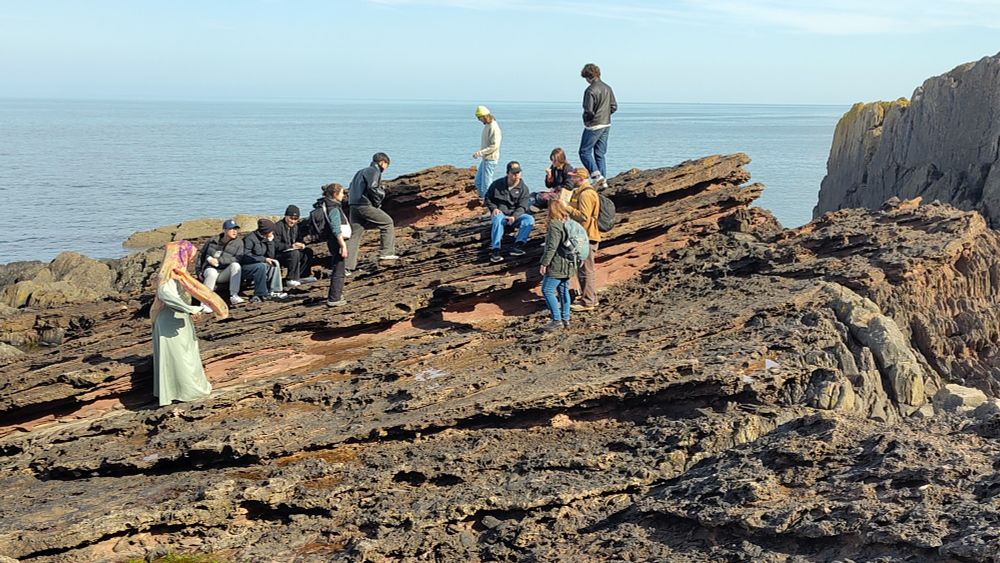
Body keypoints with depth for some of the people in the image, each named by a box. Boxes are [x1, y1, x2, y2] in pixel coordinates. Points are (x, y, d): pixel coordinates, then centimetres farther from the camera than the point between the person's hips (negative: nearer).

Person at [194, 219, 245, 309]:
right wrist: (198, 271, 12)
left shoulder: (238, 242, 3)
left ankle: (234, 295, -35)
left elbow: (238, 259, -13)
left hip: (226, 273, 0)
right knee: (212, 273, -36)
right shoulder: (212, 241, 9)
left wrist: (219, 260, -20)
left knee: (235, 265, -31)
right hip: (210, 269, 0)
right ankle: (204, 303, -37)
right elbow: (201, 255, 20)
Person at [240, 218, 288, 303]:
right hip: (244, 266, -8)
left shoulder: (265, 239, 8)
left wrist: (270, 241, -5)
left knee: (275, 264, -6)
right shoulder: (250, 239, -16)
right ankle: (260, 295, -29)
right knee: (261, 266, -33)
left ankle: (272, 291, -11)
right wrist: (264, 259, -27)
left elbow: (271, 256, 4)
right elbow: (245, 257, -24)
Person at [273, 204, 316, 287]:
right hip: (277, 255, -8)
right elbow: (276, 245, -20)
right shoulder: (278, 226, -12)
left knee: (308, 252, -7)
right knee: (294, 253, -34)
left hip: (291, 251, 8)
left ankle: (301, 276, -6)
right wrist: (291, 246, -28)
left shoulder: (296, 227, 14)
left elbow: (300, 239, 18)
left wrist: (302, 245, -8)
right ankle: (292, 279, -30)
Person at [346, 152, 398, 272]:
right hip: (366, 206, -8)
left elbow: (350, 190, 25)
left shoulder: (360, 172, 26)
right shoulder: (374, 172, -3)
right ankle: (386, 252, 3)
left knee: (354, 236, 7)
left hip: (354, 207, 8)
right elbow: (372, 188, -19)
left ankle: (347, 265, 2)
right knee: (388, 222, 7)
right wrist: (382, 193, -4)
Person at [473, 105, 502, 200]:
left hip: (490, 159, -10)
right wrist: (480, 153, 12)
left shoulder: (494, 127, -19)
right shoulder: (487, 125, 11)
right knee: (478, 181, 16)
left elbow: (495, 146, -24)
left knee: (486, 184, -6)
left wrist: (480, 153, -25)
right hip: (485, 159, 10)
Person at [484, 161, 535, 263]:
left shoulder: (523, 188, 0)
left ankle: (517, 245, -32)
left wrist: (514, 217, -27)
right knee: (498, 218, -38)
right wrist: (493, 208, -9)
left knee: (530, 219, -27)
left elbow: (522, 206, -8)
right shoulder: (497, 184, 1)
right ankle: (495, 250, -41)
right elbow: (488, 198, 12)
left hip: (516, 216, 2)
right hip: (500, 213, -2)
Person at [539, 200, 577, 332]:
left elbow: (552, 247, -20)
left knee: (547, 290, -5)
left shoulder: (555, 225, -16)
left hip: (557, 265, -9)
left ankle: (557, 320, -8)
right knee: (563, 290, 15)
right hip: (568, 264, 9)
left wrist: (544, 263, -14)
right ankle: (566, 319, 19)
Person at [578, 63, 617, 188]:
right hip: (606, 125, 8)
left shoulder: (590, 90, -17)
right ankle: (603, 181, 11)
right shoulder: (607, 88, 7)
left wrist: (585, 119, -1)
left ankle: (596, 175, -12)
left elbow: (589, 111, -21)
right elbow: (614, 107, 8)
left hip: (593, 126, -8)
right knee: (600, 154, 14)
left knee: (584, 152, 2)